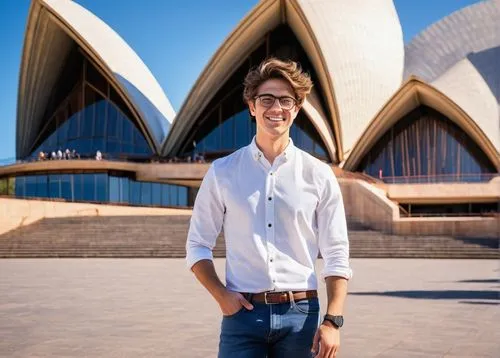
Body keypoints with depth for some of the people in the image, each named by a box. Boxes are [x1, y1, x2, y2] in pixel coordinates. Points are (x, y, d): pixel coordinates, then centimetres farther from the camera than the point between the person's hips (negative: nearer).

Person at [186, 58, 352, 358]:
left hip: (301, 313, 1)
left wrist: (333, 321, -6)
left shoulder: (319, 175, 4)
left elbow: (337, 256, 3)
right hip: (243, 313, 0)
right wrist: (220, 294, -7)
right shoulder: (222, 172, 5)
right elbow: (198, 245, 9)